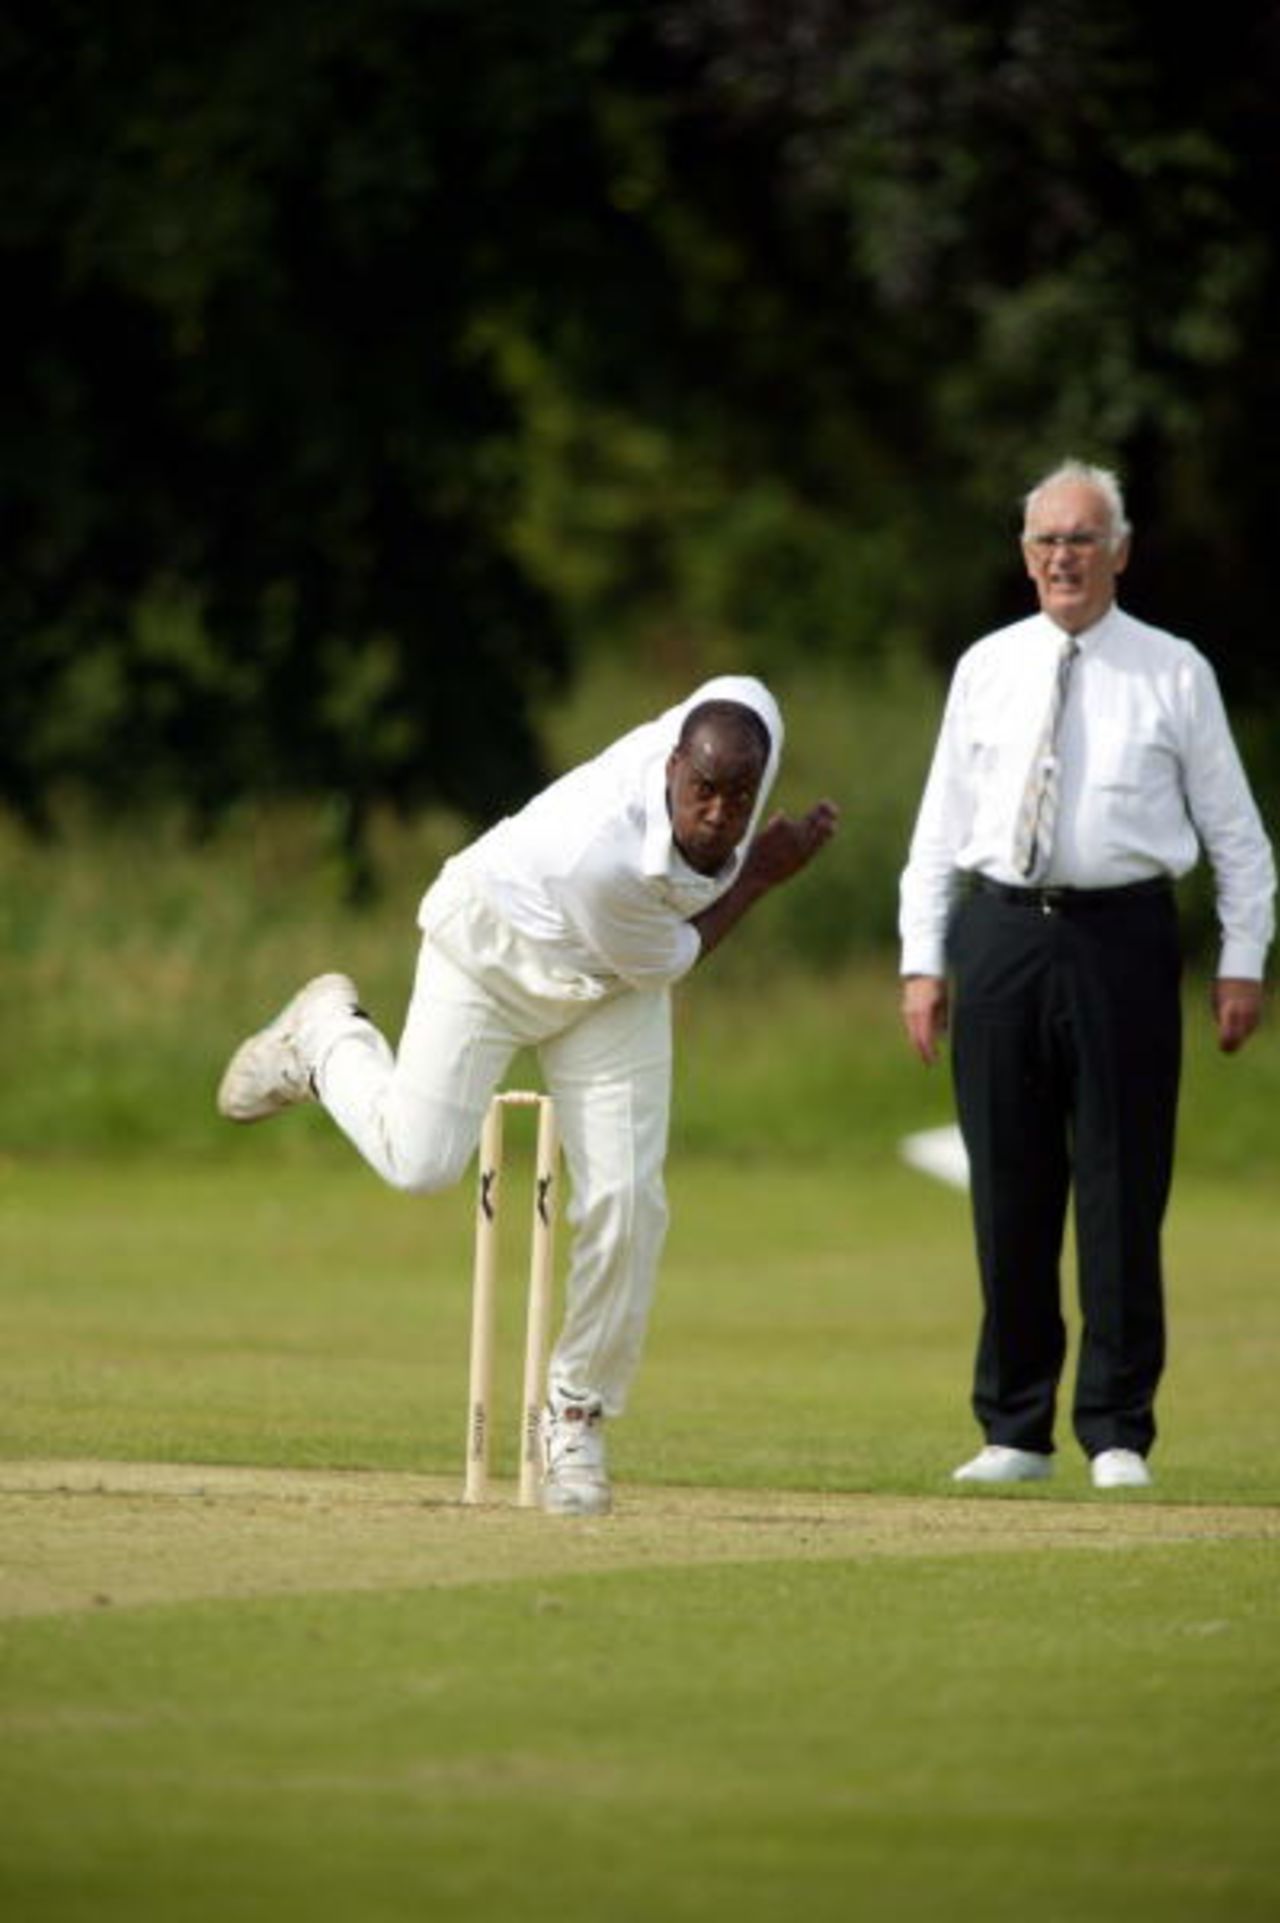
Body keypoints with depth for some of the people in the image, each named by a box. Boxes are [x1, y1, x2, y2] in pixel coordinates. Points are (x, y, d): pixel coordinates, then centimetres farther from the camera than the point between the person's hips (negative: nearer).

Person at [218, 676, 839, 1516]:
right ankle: (329, 1039, 25)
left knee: (625, 1202, -5)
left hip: (609, 987, 5)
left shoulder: (749, 717, -28)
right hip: (493, 944, -5)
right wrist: (758, 876, -20)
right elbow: (668, 961, -22)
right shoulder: (602, 854, -42)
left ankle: (577, 1416, 11)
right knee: (419, 1162, -8)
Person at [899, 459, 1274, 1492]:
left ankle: (1118, 1433, 4)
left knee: (1122, 1186, -2)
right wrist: (924, 961, 5)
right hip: (1002, 932, 2)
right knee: (1009, 1187, 5)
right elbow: (940, 825, 12)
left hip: (1122, 934, -2)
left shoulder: (1175, 673, 4)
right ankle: (1014, 1431, 13)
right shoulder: (987, 669, 10)